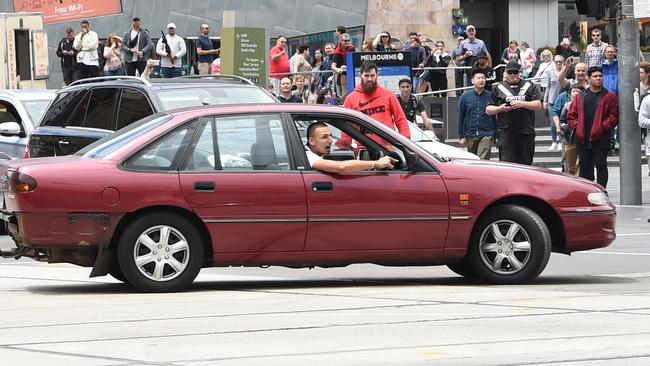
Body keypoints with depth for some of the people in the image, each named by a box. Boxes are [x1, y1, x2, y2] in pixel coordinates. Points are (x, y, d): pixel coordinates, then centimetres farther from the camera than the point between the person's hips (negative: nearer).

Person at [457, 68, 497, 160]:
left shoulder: (490, 96, 0)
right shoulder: (465, 97, 4)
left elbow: (495, 117, 3)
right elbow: (460, 117, 7)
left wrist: (496, 135, 2)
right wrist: (461, 136, 5)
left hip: (486, 135, -3)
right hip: (470, 135, 3)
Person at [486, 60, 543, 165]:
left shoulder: (530, 86, 13)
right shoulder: (498, 88, 14)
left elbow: (538, 105, 3)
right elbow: (488, 109, 12)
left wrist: (522, 104, -11)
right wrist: (500, 108, -8)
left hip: (526, 132, 1)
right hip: (506, 132, -1)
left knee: (526, 163, 4)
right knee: (506, 162, -12)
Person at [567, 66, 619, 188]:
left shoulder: (609, 97, 1)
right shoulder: (580, 97, 12)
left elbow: (614, 115, -4)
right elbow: (571, 116, 12)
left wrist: (603, 127, -13)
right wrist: (577, 128, -3)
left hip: (601, 138, -4)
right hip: (583, 139, 4)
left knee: (601, 165, -3)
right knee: (584, 166, 9)